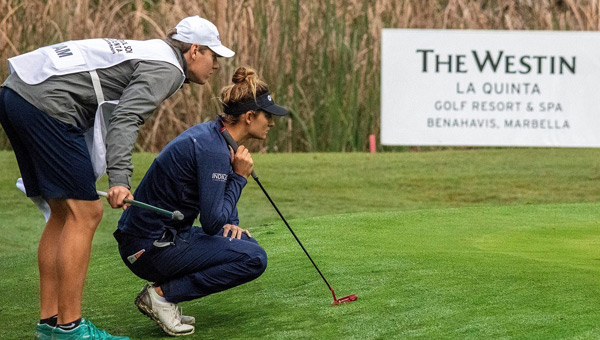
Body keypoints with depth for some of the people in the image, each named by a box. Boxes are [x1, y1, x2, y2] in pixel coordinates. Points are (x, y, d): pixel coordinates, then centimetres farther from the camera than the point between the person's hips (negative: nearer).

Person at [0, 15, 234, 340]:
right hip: (46, 104, -10)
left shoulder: (147, 53, 26)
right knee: (84, 213, -6)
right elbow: (125, 119, -18)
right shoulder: (167, 68, -4)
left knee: (63, 213, 14)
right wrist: (120, 179, -27)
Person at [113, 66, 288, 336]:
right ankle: (162, 293, -9)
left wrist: (231, 223, 6)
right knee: (253, 258, -12)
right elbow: (212, 223, -20)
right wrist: (240, 177, -12)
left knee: (241, 241, 16)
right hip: (150, 249, -10)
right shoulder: (213, 150, -20)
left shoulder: (210, 134, 10)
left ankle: (164, 293, 8)